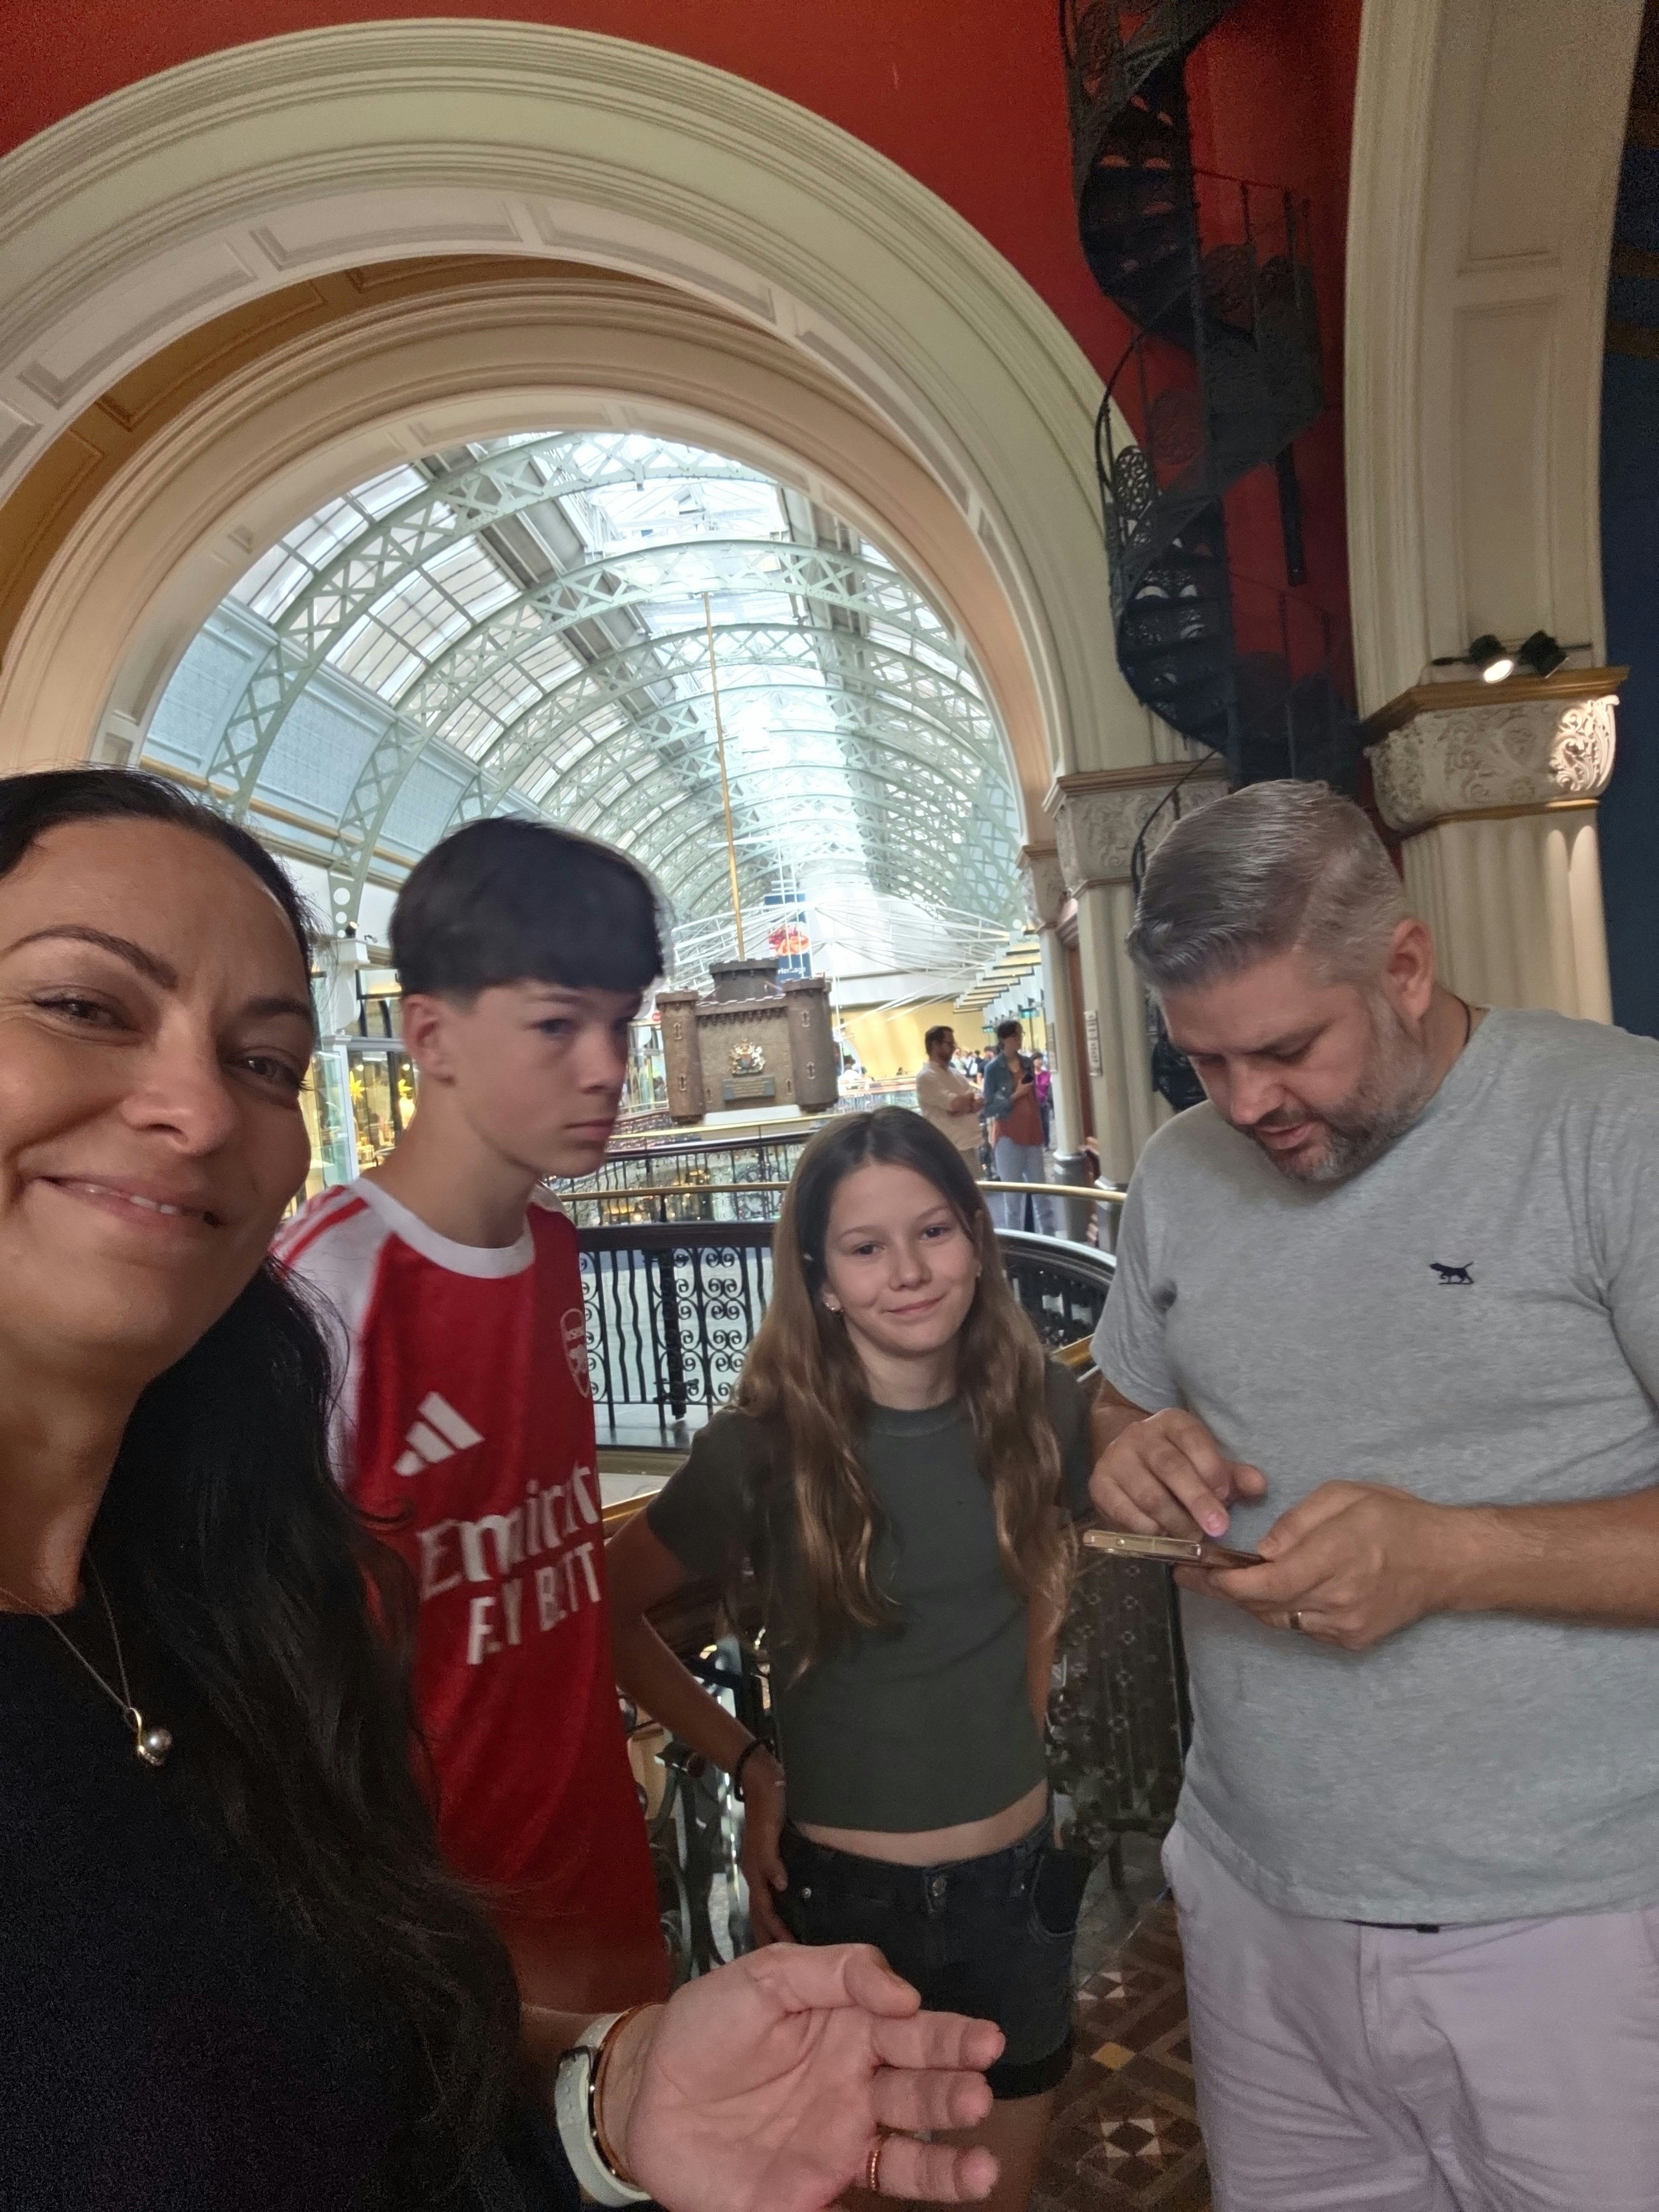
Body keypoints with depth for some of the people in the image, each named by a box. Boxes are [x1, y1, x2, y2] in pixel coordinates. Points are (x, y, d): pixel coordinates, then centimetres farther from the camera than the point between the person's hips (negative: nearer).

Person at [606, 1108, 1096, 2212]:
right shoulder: (768, 1447, -19)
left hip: (1017, 1873, 3)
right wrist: (747, 1764, -12)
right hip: (842, 1888, -3)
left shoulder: (1039, 1407, -10)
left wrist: (1021, 1719, 3)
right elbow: (612, 1615, -9)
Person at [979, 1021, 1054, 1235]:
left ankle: (1049, 1238, 16)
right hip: (1008, 1137, -5)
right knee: (1013, 1195, 1)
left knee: (1041, 1190, 8)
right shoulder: (993, 1069, -8)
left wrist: (1040, 1128, 13)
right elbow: (989, 1108, -10)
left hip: (1032, 1134, 5)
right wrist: (1014, 1096, -18)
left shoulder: (1027, 1063, 7)